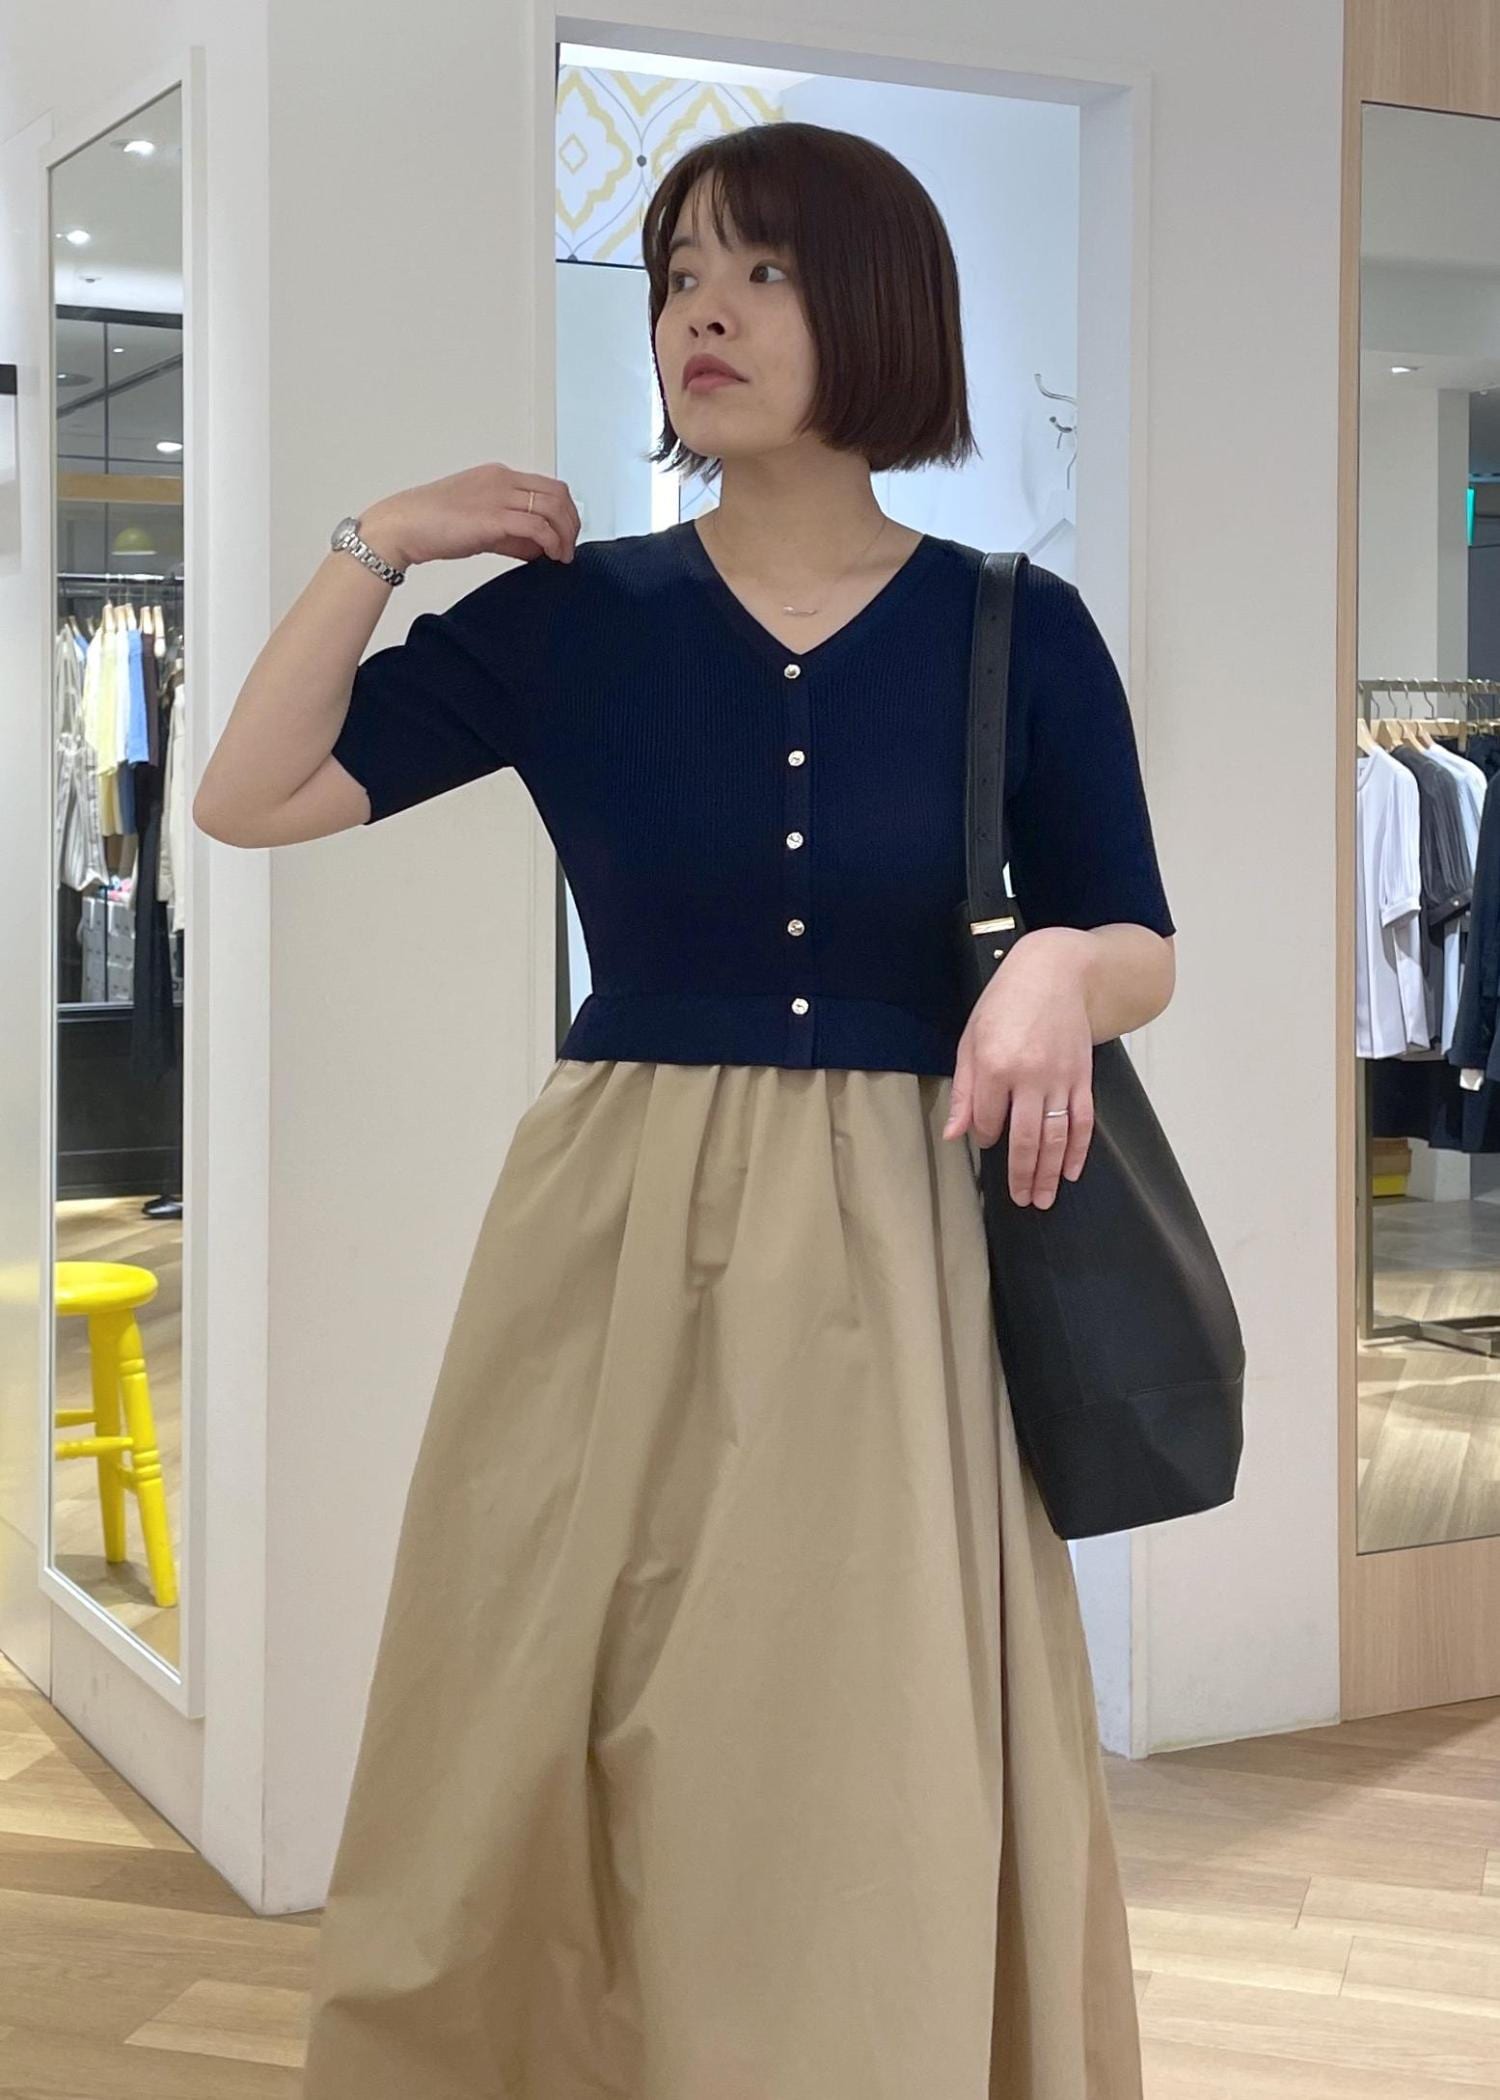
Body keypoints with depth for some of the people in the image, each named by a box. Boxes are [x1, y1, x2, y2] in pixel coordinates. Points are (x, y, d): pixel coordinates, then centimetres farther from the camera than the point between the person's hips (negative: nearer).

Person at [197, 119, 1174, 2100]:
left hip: (892, 1259, -1)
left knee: (875, 1784, 3)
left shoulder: (1017, 633, -1)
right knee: (540, 1770, 10)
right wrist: (379, 543, -5)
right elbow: (248, 800, 2)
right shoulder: (570, 617, 2)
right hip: (617, 1250, 1)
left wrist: (1056, 969, -16)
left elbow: (1142, 947, 6)